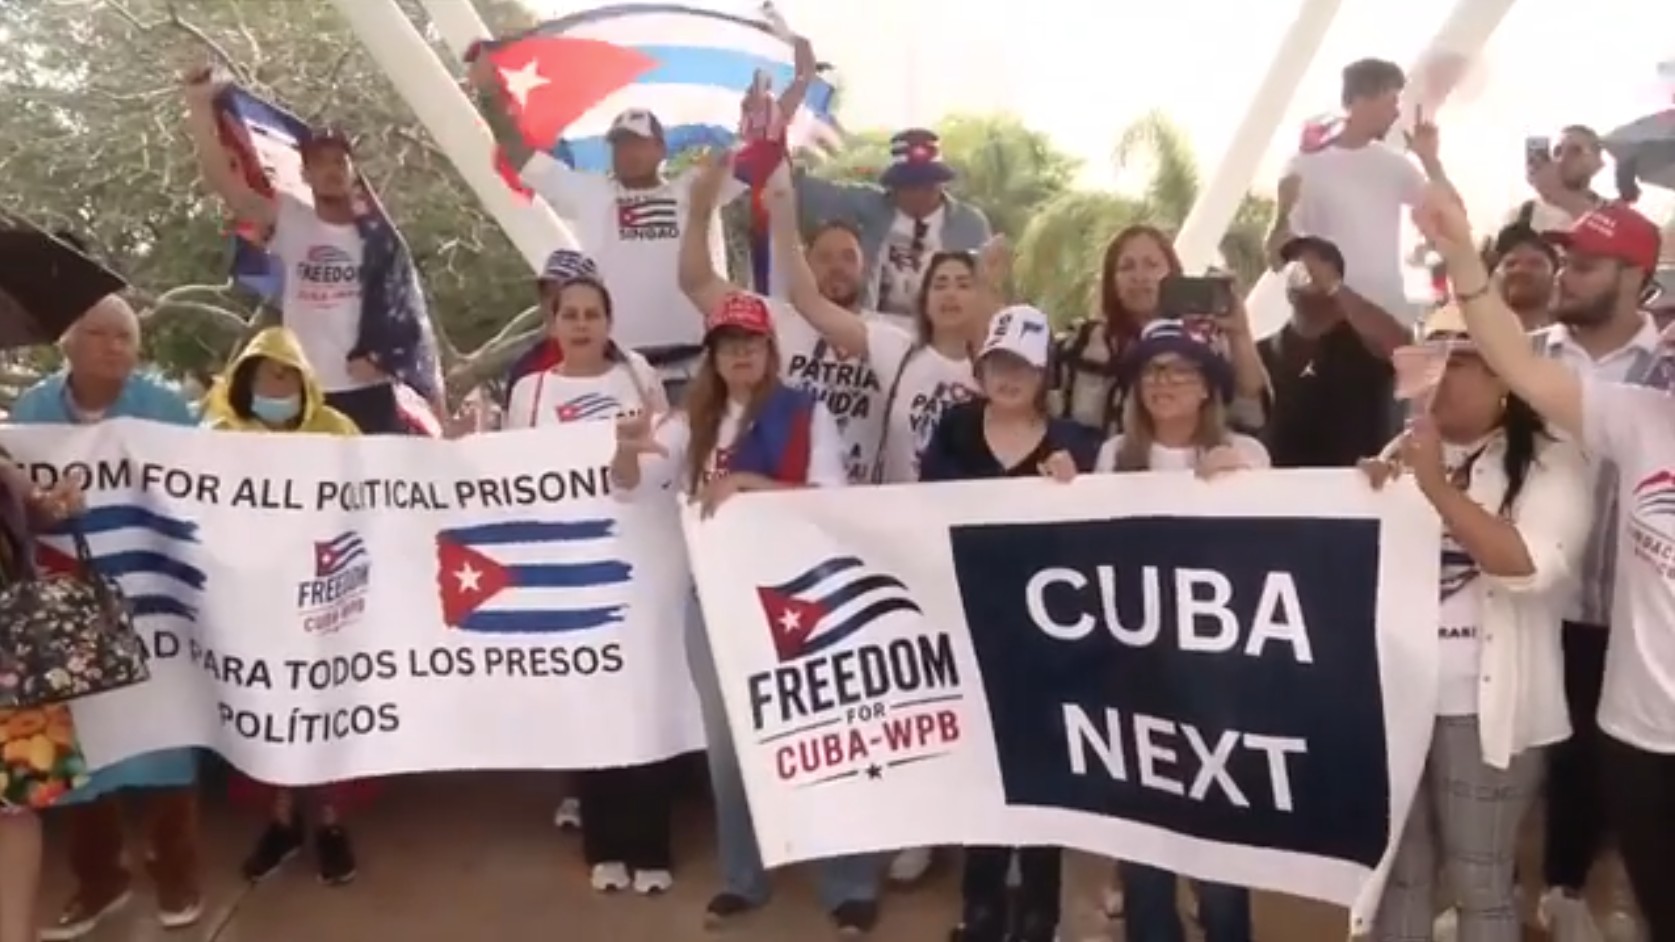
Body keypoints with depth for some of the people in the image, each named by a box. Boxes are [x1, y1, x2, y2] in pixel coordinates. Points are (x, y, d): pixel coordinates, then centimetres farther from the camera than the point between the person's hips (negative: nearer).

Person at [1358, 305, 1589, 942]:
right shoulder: (1404, 451, 12)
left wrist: (1439, 488, -23)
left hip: (1482, 707, -4)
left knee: (1479, 882, 6)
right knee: (1398, 870, 13)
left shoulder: (1550, 460, -4)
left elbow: (1534, 565, -20)